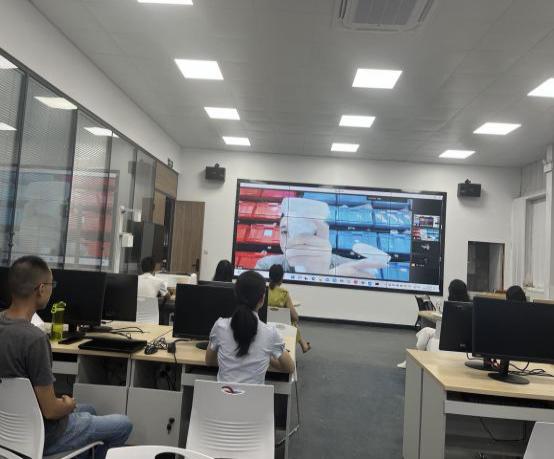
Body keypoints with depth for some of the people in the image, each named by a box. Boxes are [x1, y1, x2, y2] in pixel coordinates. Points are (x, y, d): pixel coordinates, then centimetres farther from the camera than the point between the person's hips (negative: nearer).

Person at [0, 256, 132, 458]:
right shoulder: (34, 338, -33)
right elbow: (50, 410, -26)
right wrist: (68, 405, -4)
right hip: (39, 435, -8)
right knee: (124, 424, 11)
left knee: (88, 410, 31)